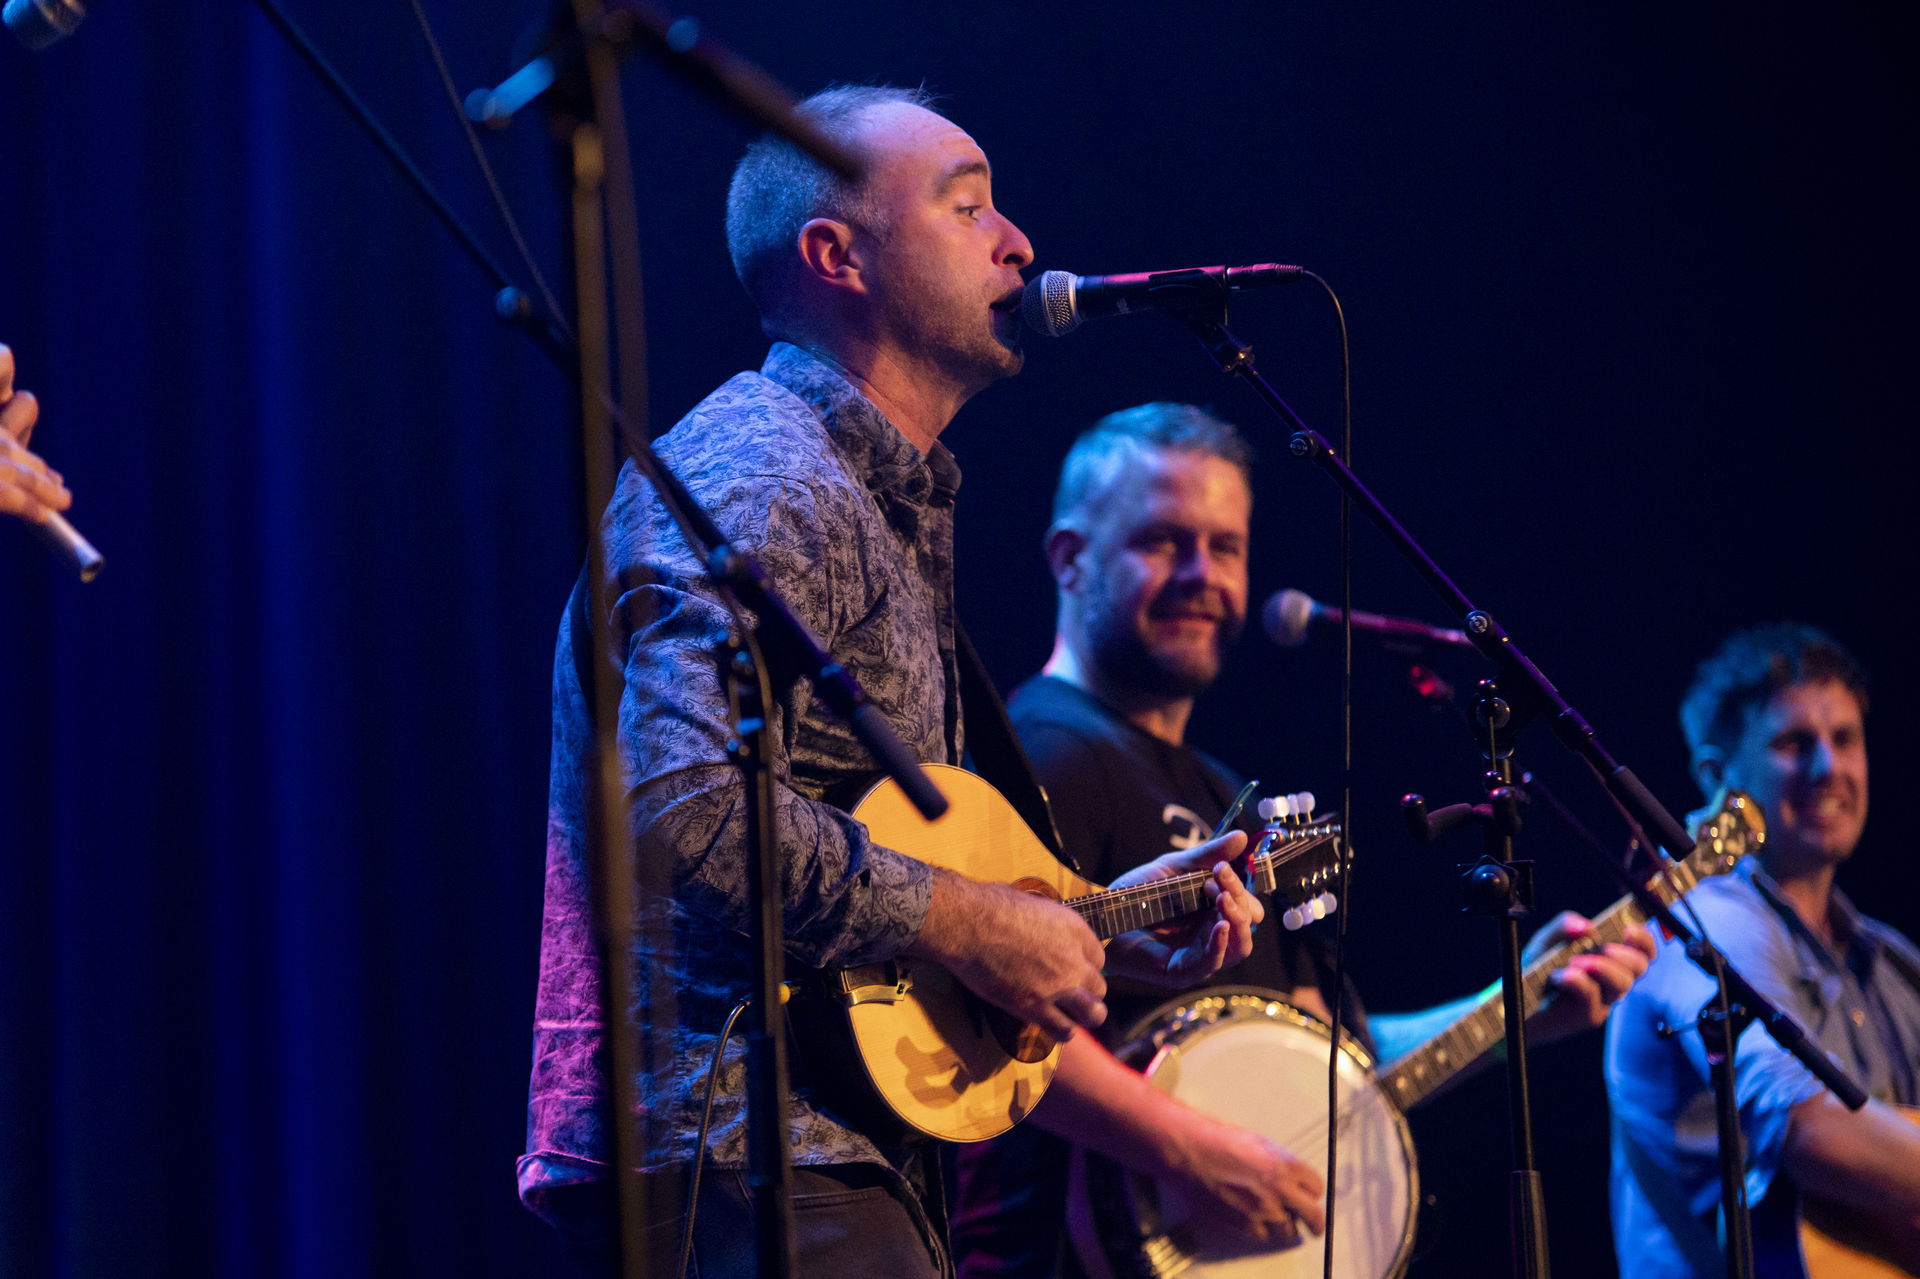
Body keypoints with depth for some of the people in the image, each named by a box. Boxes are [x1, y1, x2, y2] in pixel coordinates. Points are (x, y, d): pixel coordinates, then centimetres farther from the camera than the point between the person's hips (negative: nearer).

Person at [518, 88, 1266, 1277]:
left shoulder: (895, 505, 20)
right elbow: (692, 803, -29)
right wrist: (967, 925, -21)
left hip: (852, 1155, 10)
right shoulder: (756, 481, -14)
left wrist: (1091, 926, 16)